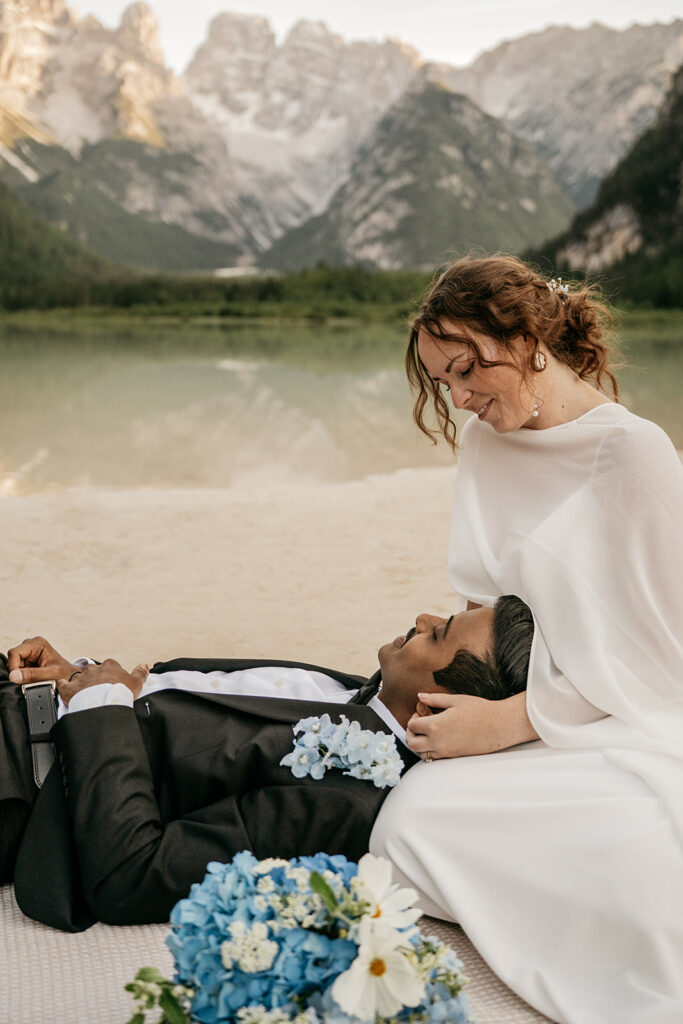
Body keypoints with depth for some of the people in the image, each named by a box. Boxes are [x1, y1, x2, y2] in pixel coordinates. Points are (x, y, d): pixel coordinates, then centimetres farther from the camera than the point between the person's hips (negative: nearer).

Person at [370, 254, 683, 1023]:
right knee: (412, 813, -24)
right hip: (515, 709, 6)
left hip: (618, 735, -6)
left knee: (416, 822, -27)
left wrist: (509, 721, -16)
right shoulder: (484, 443, 10)